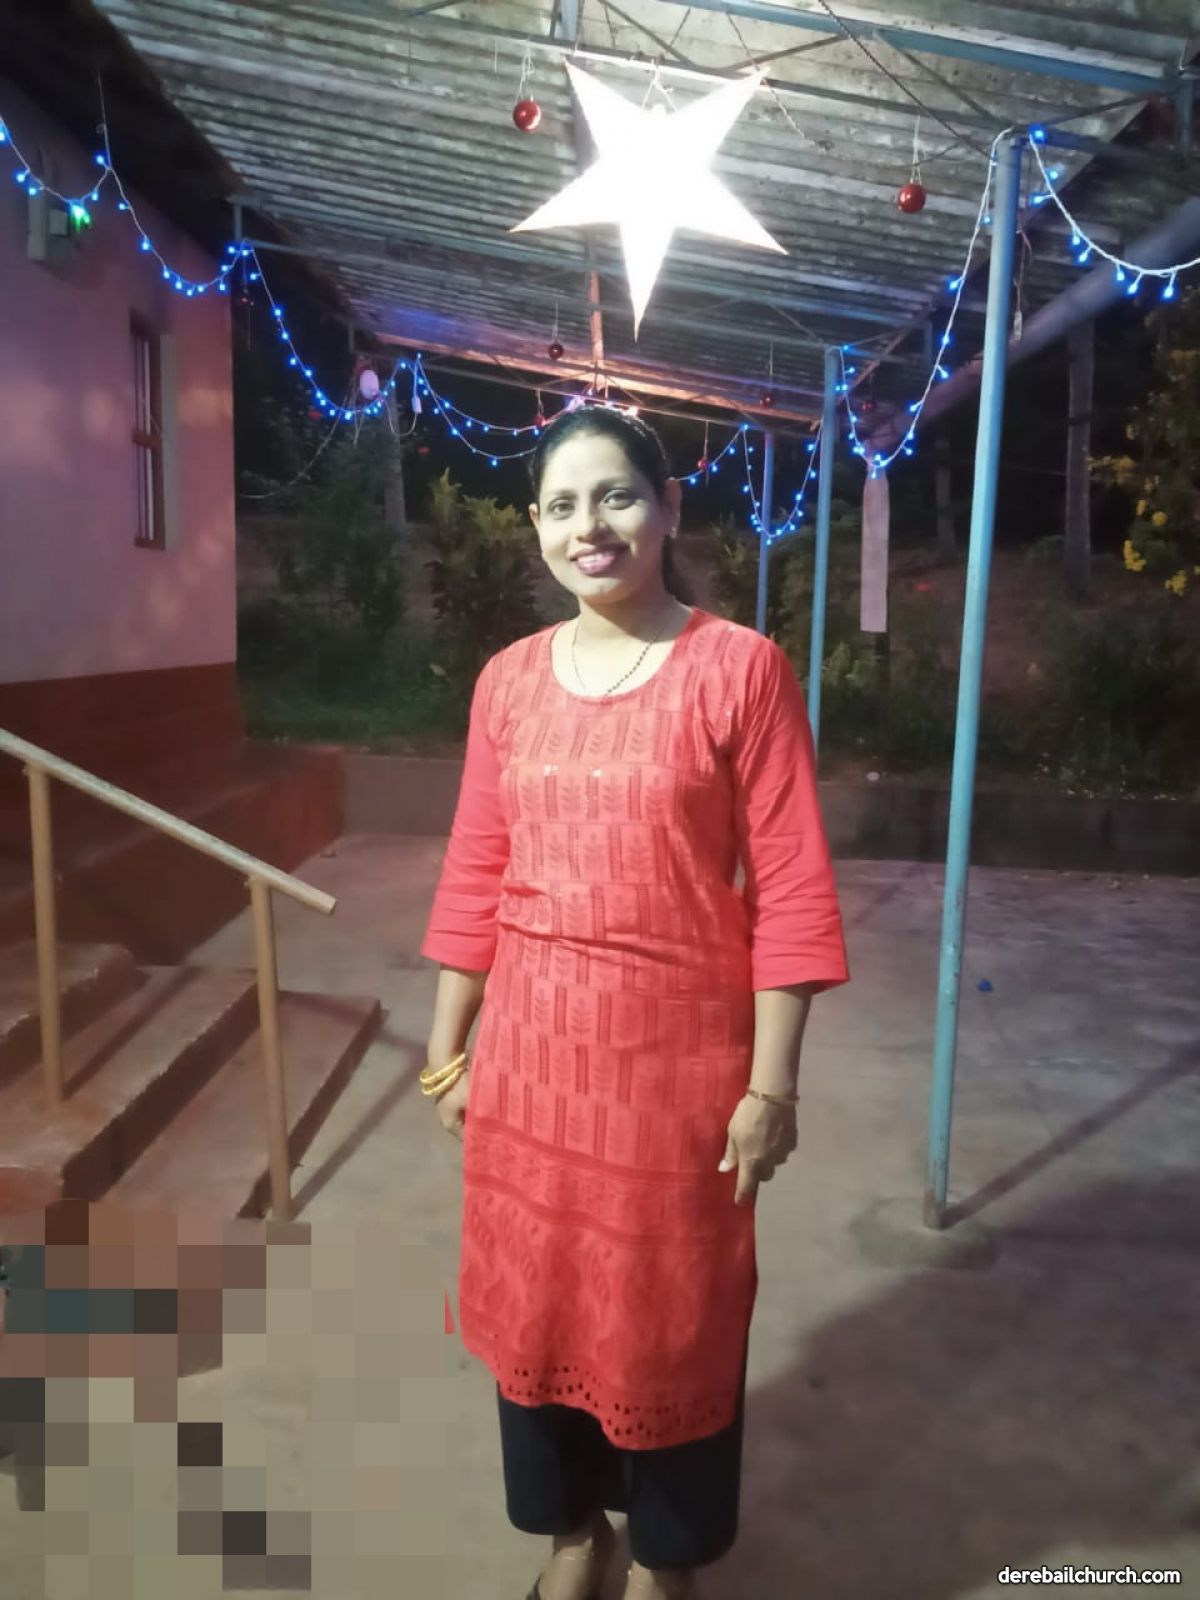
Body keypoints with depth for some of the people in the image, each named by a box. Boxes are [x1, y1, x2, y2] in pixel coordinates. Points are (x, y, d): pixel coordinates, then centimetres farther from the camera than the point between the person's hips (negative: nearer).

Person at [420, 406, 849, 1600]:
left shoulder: (740, 668, -10)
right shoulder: (507, 681, 2)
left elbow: (791, 890, -11)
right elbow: (474, 879, 6)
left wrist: (772, 1082, -12)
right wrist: (446, 1049, 8)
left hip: (676, 1049, -3)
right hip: (531, 1049, 4)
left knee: (672, 1313, 15)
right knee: (536, 1296, 19)